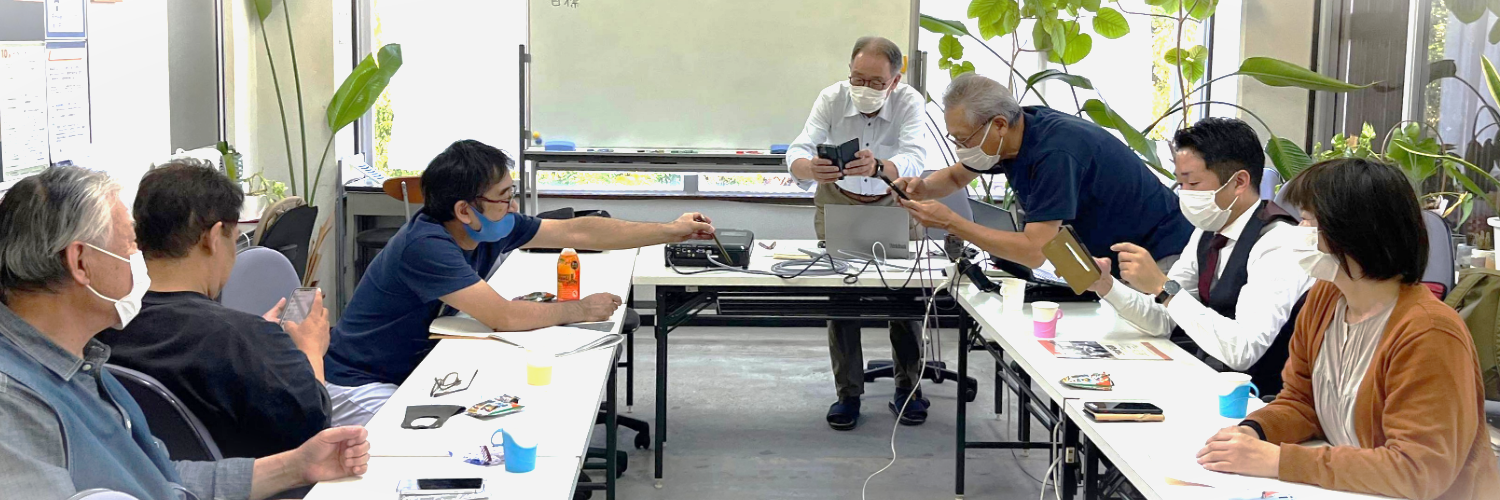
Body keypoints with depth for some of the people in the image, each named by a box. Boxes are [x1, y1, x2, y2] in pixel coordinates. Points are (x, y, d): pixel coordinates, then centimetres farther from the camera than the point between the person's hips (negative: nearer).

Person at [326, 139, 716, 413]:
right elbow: (504, 317, -33)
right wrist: (580, 310, -18)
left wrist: (670, 231, 0)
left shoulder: (492, 228, -6)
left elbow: (578, 232, 0)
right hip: (362, 386, -8)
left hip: (417, 372, 8)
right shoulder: (425, 247, -31)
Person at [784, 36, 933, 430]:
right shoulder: (832, 98, -22)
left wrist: (878, 167, -63)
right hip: (838, 202, 0)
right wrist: (810, 169, -59)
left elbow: (914, 159, -40)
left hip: (893, 205, 0)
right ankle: (848, 393, 5)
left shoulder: (910, 102, -24)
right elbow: (798, 153, -34)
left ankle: (908, 389, 11)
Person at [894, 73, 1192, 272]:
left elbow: (1034, 252, -33)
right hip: (1104, 258, 8)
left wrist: (949, 222, -29)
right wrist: (923, 188, -6)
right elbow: (955, 177, 17)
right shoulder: (1006, 137, -4)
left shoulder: (1055, 151, -31)